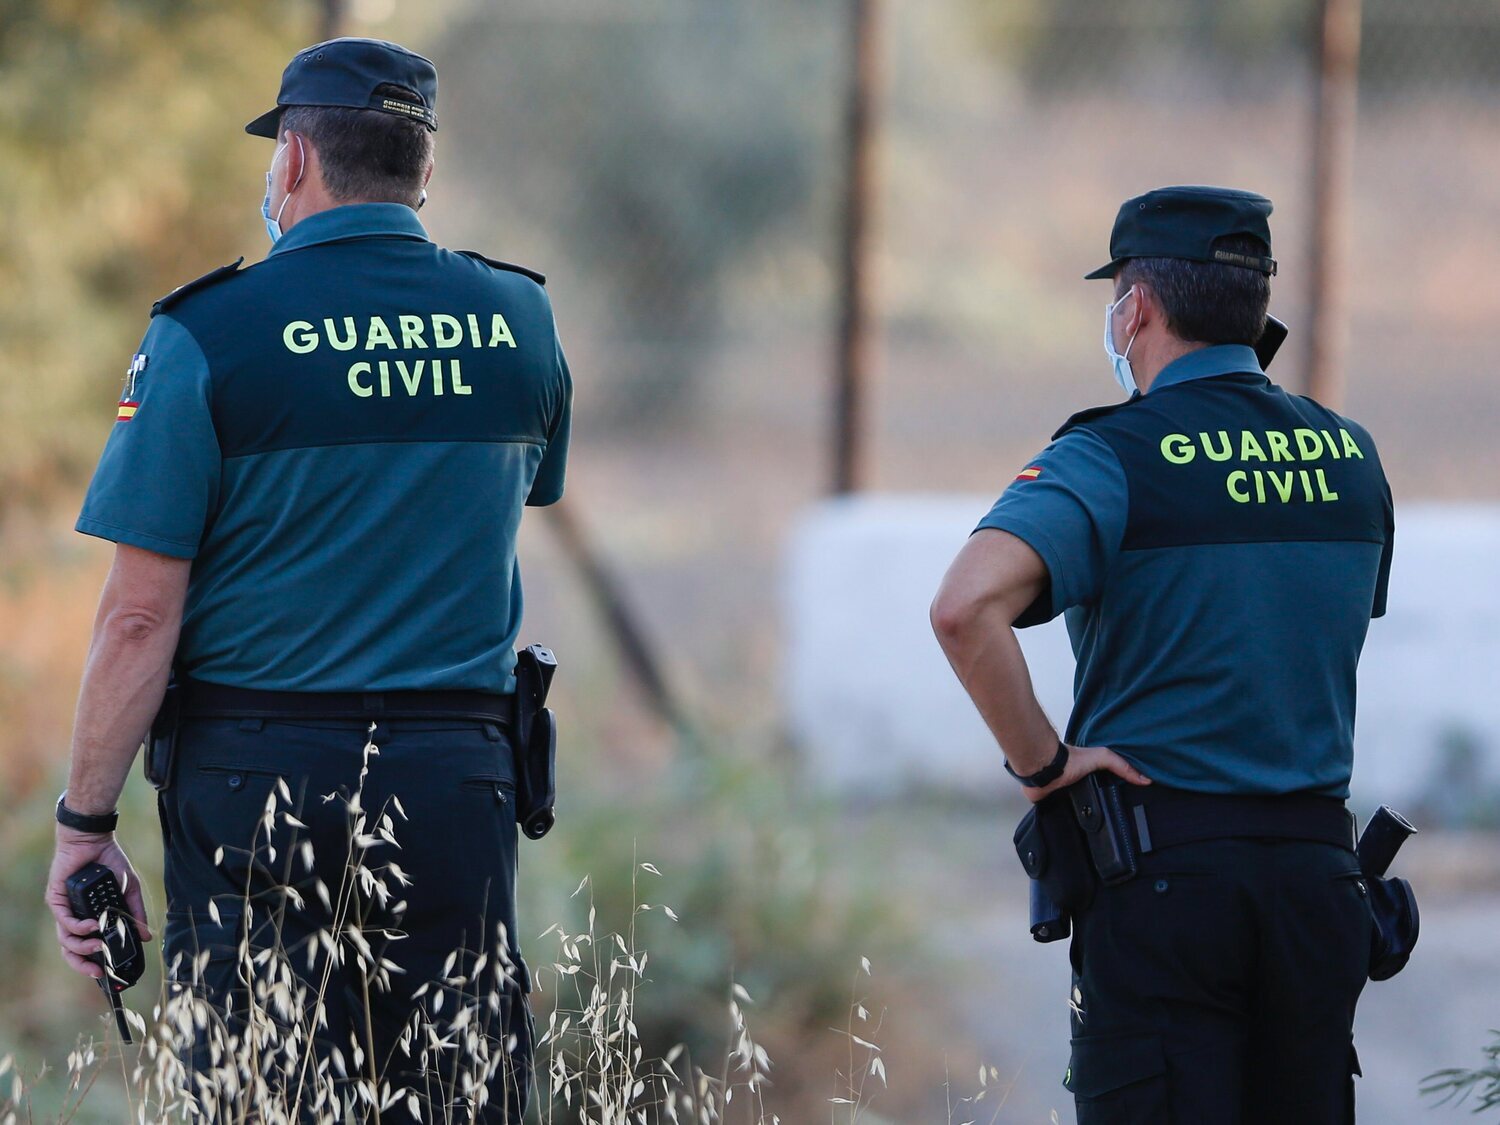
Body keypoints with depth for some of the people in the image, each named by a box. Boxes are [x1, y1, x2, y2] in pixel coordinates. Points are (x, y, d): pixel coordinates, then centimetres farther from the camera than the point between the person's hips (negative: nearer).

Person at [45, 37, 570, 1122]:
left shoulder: (211, 334, -8)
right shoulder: (519, 324, 4)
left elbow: (141, 615, -9)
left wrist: (84, 825, -4)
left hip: (259, 781, -3)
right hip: (456, 779, 3)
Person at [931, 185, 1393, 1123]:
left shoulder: (1114, 458, -9)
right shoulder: (1350, 457, 8)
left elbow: (966, 608, -24)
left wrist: (1039, 761, -14)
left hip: (1162, 866, -5)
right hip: (1317, 862, 5)